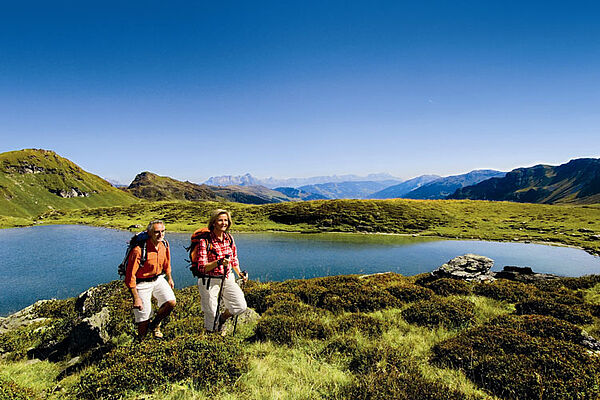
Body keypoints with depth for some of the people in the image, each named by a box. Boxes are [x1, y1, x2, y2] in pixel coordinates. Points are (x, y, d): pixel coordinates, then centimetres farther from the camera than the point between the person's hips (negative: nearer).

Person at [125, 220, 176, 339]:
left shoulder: (164, 244, -7)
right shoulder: (139, 250, -27)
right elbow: (130, 276, -22)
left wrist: (169, 278, 23)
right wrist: (136, 298, -20)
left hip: (158, 279, 5)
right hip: (142, 283, -5)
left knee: (171, 302, -12)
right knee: (143, 317, 1)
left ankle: (155, 324, 17)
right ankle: (140, 340, 31)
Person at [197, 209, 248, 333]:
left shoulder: (229, 238, 2)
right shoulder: (205, 241, -14)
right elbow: (202, 268, -18)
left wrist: (239, 273, 3)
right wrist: (219, 262, -32)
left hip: (227, 278, 4)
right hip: (209, 280, -4)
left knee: (241, 307, -5)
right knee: (211, 313, 4)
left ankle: (222, 318, 26)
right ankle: (210, 330, 37)